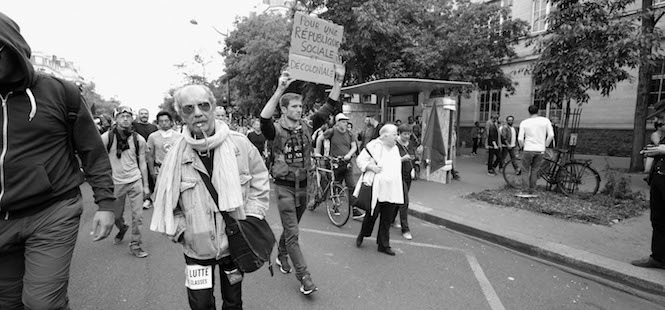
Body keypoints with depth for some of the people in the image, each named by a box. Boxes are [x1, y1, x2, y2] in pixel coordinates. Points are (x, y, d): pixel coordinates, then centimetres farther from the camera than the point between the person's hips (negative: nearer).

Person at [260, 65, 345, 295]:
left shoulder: (307, 127, 1)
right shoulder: (276, 130, -11)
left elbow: (328, 108, -5)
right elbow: (264, 118, -34)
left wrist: (338, 82, -15)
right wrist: (280, 90, -44)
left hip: (303, 185, 5)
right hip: (284, 187, -5)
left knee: (290, 228, 21)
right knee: (292, 234, -4)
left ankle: (281, 256, 45)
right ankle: (304, 276, 4)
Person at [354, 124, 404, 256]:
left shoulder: (395, 149, 15)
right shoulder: (374, 146, -7)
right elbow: (360, 160, -6)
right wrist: (371, 167, -19)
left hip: (391, 191, 6)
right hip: (375, 188, -6)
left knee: (387, 219, 8)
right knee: (373, 214, -1)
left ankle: (383, 245, 21)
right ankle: (362, 235, 27)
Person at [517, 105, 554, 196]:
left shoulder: (524, 122, -3)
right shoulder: (545, 120, 1)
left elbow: (520, 138, -8)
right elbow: (551, 135, -5)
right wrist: (545, 145, 9)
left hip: (528, 150, -2)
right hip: (540, 150, 2)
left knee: (525, 171, 8)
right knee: (534, 171, 12)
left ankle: (526, 191, 2)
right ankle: (531, 191, 17)